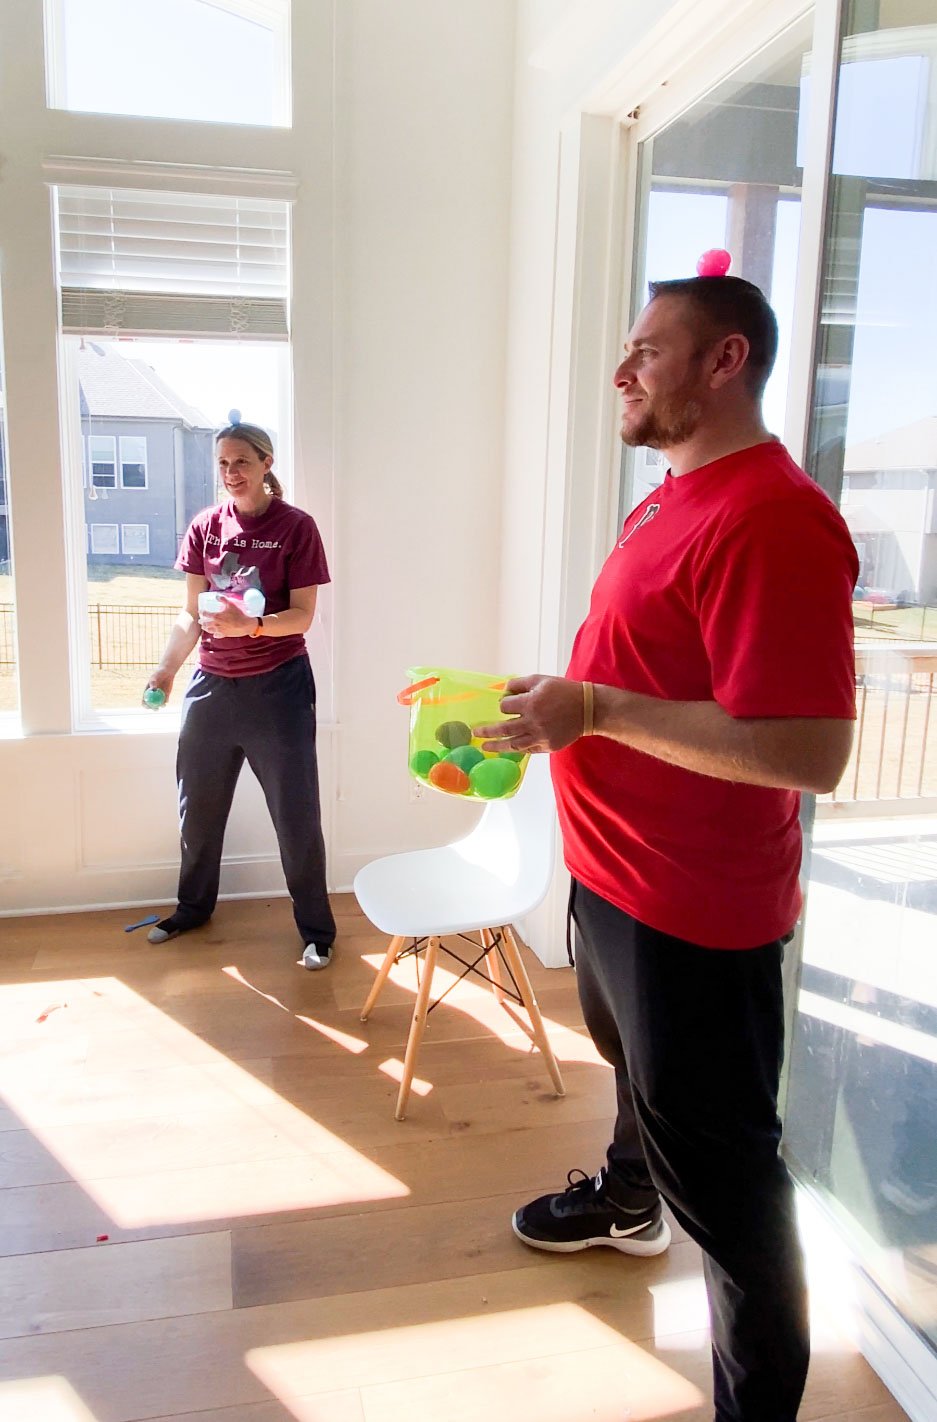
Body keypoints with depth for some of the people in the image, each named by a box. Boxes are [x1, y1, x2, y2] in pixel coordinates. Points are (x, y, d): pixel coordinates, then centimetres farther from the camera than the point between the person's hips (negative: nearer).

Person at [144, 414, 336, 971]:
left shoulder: (296, 527, -7)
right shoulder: (205, 527, 5)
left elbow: (302, 616, -11)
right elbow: (192, 614, 6)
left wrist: (249, 625, -28)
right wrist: (167, 669, -8)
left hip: (278, 685, -4)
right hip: (213, 684, 5)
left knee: (296, 814, 2)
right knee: (199, 806, 16)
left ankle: (317, 929, 16)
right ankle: (194, 906, 38)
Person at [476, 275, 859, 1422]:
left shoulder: (771, 520, -24)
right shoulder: (673, 499, 9)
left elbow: (809, 752, -31)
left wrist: (595, 710, -27)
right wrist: (554, 708, 6)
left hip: (695, 911, -10)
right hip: (613, 873, 10)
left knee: (716, 1164, 7)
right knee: (633, 1063, 32)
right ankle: (628, 1201, 59)